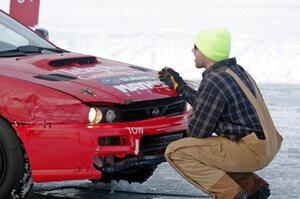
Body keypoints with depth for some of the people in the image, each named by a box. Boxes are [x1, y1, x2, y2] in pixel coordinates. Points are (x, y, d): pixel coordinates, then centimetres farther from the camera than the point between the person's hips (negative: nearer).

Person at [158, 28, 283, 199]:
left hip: (249, 150, -10)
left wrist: (187, 131, 10)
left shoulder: (214, 82, -17)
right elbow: (207, 106, 24)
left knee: (176, 152, -9)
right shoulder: (236, 70, 13)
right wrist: (179, 86, 28)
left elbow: (199, 130, -12)